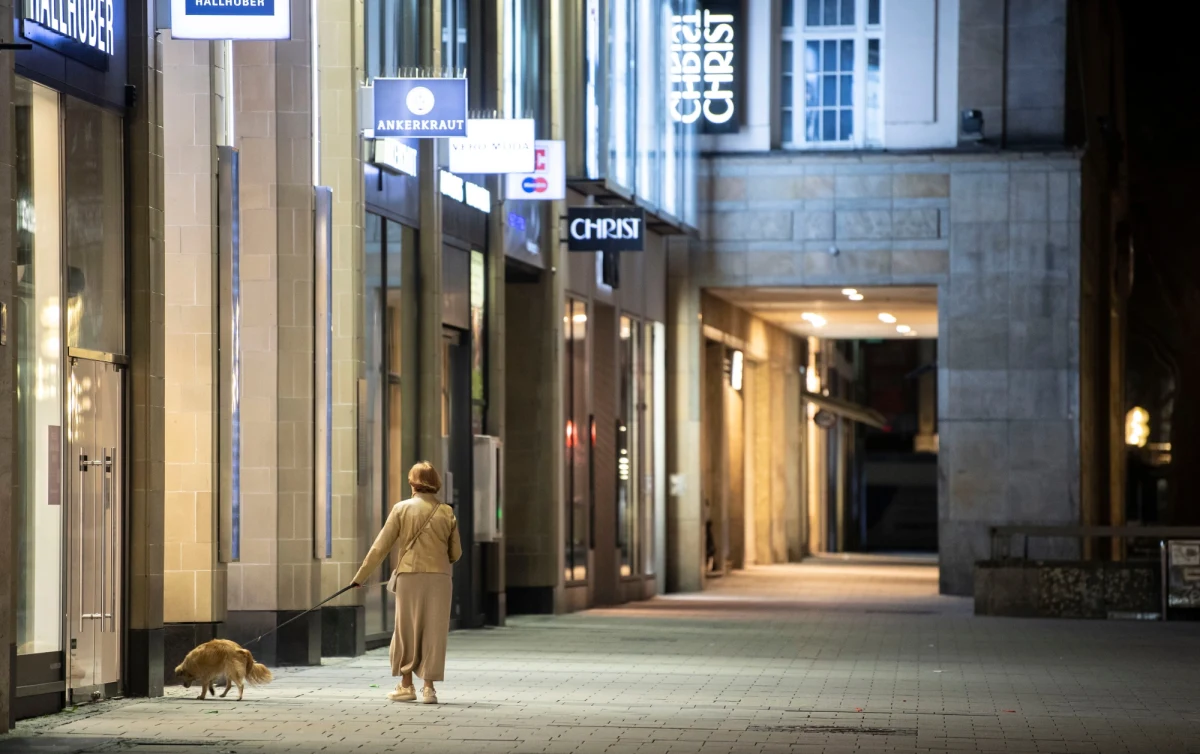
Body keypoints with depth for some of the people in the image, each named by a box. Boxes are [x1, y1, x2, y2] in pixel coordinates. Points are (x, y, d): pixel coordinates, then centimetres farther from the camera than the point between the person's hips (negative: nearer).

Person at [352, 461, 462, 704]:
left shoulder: (402, 509, -2)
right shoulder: (447, 513, 1)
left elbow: (380, 547, -2)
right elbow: (456, 553, 6)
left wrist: (361, 576, 4)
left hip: (409, 575, -1)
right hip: (439, 577, 1)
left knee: (407, 630, 11)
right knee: (434, 632, 5)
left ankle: (406, 685, 16)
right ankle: (429, 686, 3)